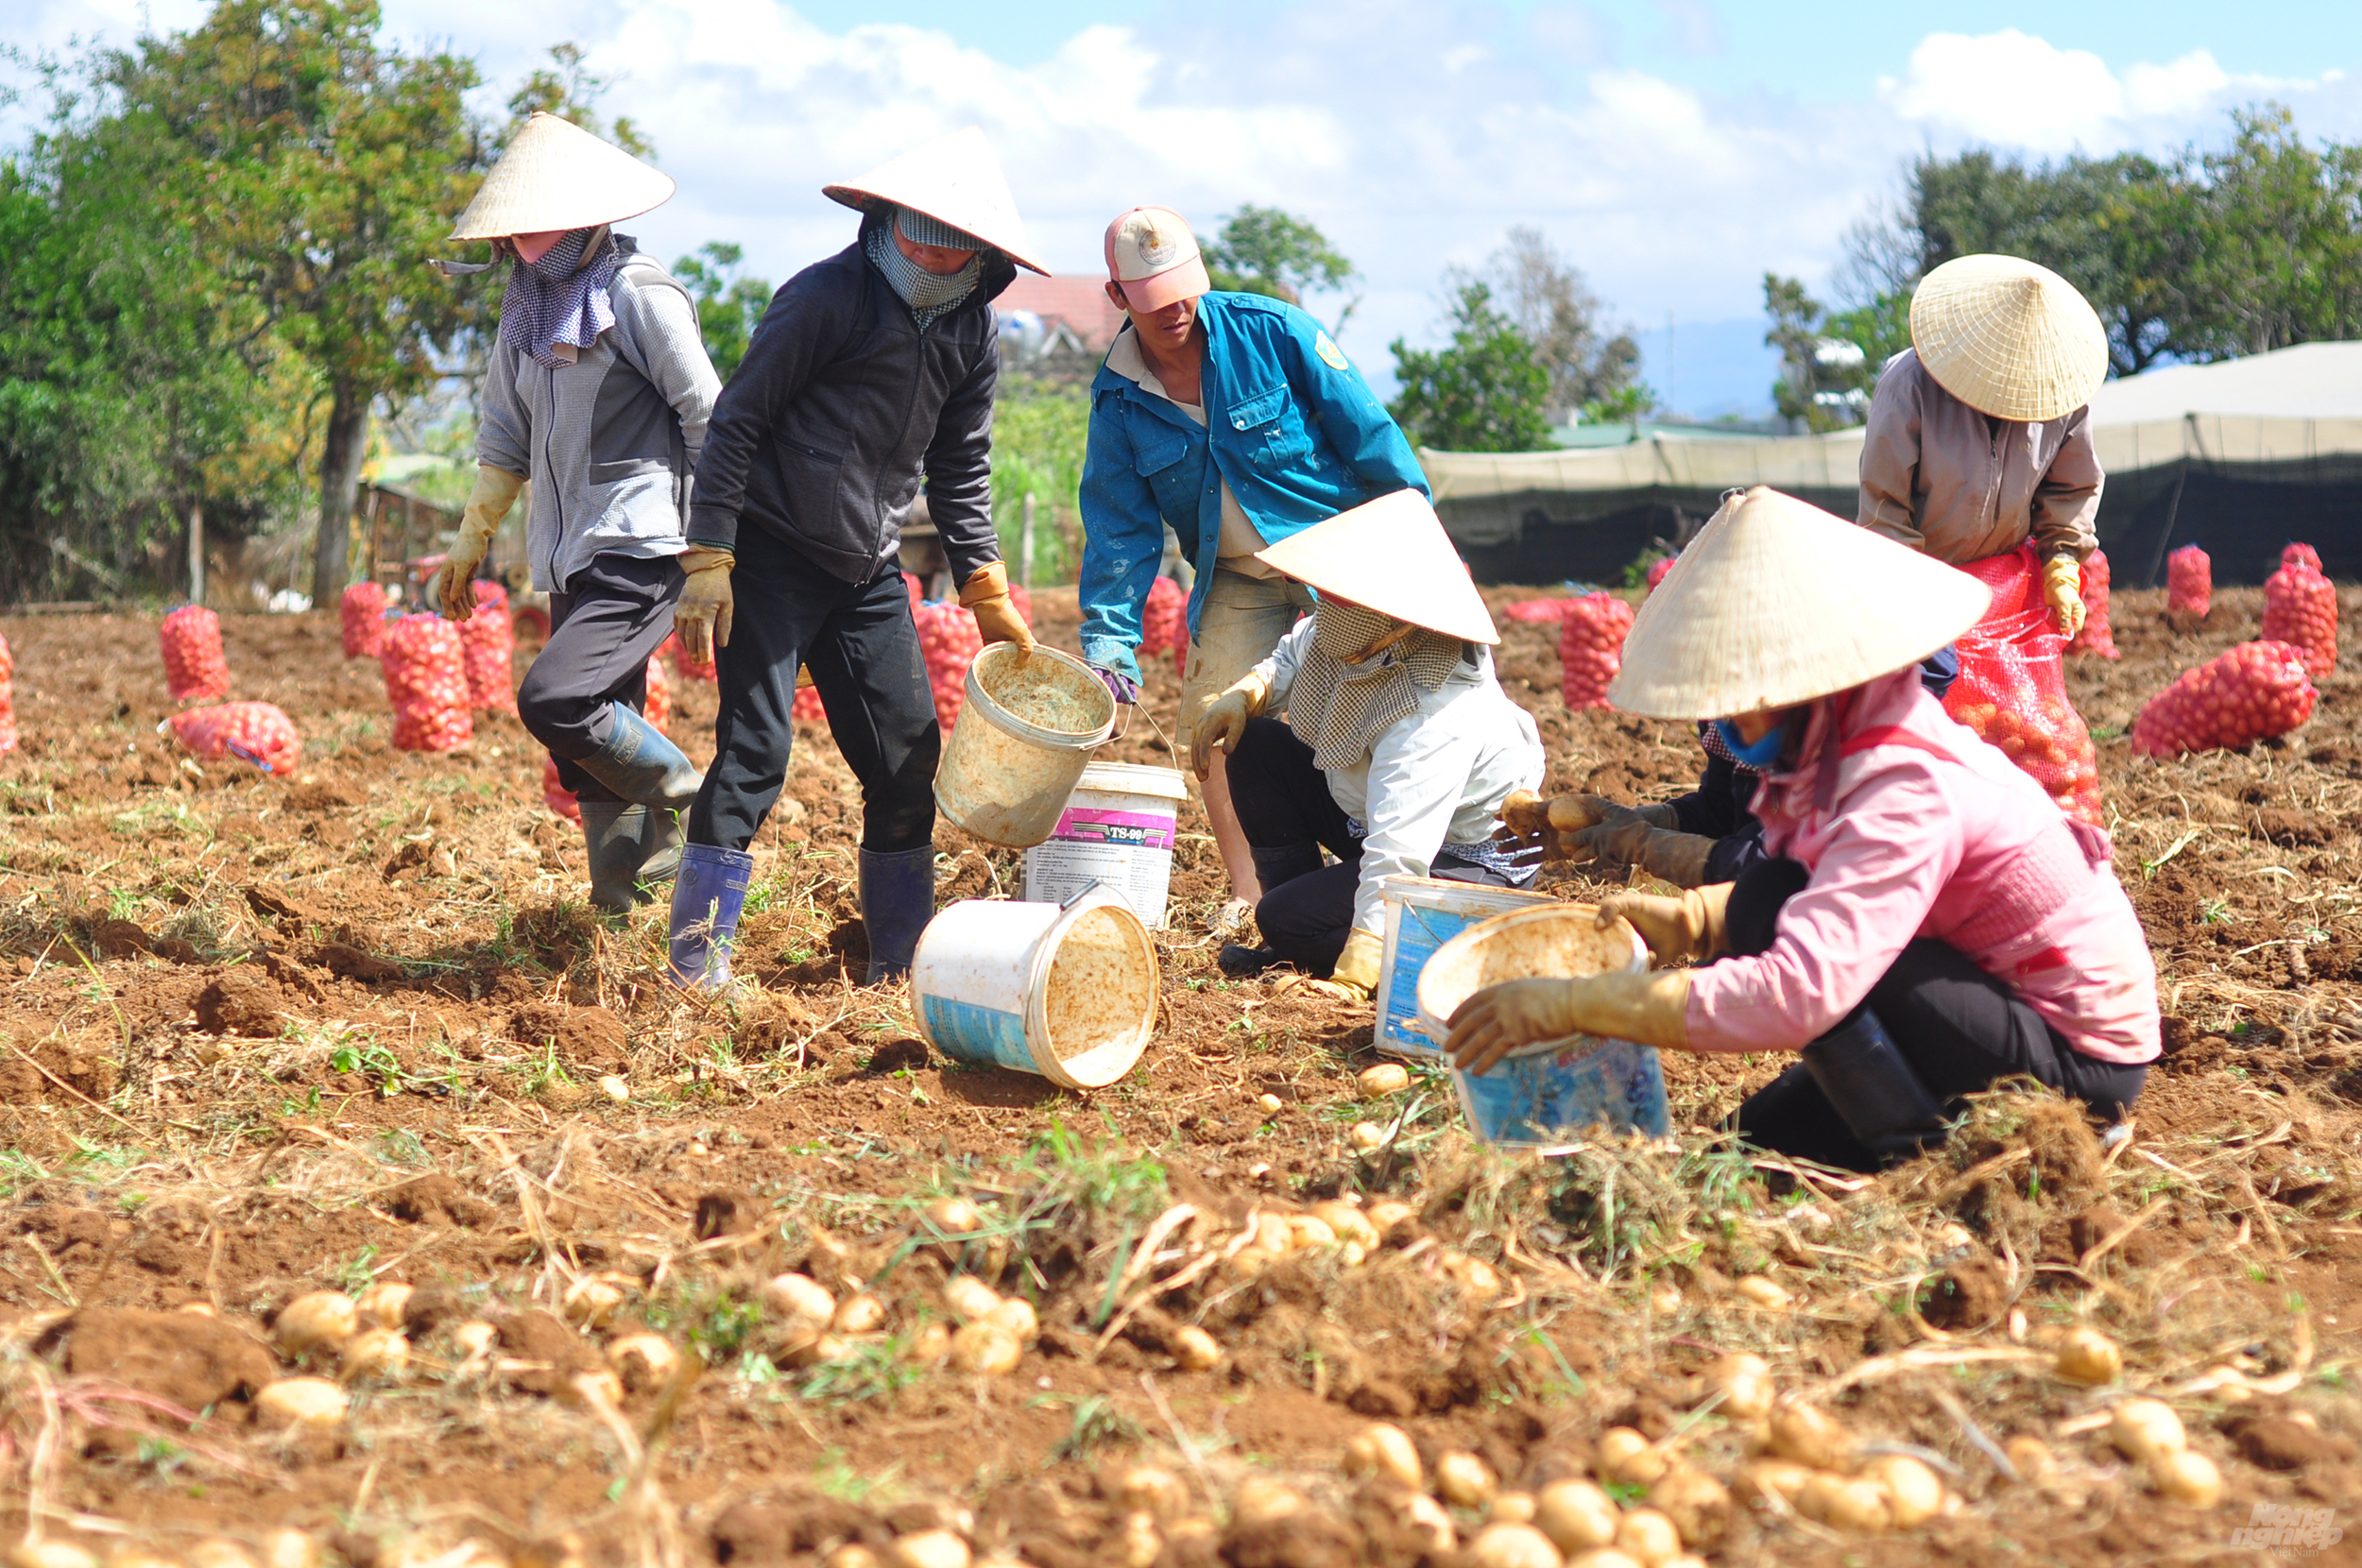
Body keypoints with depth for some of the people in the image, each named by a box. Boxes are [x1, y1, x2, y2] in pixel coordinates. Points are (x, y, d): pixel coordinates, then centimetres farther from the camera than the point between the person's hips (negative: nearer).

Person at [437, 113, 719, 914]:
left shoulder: (639, 294, -9)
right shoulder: (529, 302, 13)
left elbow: (712, 424, -10)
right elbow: (506, 435, 24)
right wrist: (469, 546, 25)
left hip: (641, 549, -8)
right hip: (570, 559, 8)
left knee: (554, 701, -23)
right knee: (595, 756, 6)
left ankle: (693, 808, -2)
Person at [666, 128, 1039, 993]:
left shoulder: (973, 332, 4)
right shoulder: (827, 297, -15)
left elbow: (960, 468, 16)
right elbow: (736, 421, -12)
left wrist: (986, 590, 11)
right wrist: (708, 562, -17)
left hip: (869, 568, 6)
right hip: (773, 555, -6)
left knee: (909, 754, 4)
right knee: (755, 749, -12)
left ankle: (902, 964, 16)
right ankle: (697, 963, -7)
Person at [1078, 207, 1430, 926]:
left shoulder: (1270, 331, -13)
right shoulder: (1117, 401, -2)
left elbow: (1365, 430, -7)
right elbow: (1120, 531, 0)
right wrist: (1108, 641, -9)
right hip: (1238, 579, 4)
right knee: (1210, 716, -7)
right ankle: (1253, 891, 3)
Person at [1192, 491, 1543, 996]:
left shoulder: (1436, 717, -38)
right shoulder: (1351, 634, -14)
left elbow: (1398, 854, -44)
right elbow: (1289, 660, 11)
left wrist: (1352, 981, -49)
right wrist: (1241, 697, -13)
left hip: (1465, 862, -9)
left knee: (1286, 922, -22)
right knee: (1255, 745, -2)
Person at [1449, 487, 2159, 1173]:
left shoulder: (1906, 792, -30)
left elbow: (1795, 993, -40)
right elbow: (1830, 894, 14)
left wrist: (1572, 1004, -36)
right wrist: (1685, 919, -6)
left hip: (2079, 1060, -10)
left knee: (1772, 908, -22)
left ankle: (1916, 1153, -13)